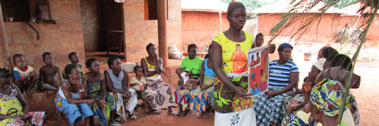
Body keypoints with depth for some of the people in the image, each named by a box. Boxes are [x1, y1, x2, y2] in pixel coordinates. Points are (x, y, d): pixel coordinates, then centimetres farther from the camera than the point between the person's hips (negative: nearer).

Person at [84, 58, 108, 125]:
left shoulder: (101, 76, -3)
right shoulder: (86, 77, -17)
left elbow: (104, 89, -3)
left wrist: (103, 99, -23)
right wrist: (97, 100, -28)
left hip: (99, 96, 4)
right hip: (89, 98, -4)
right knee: (94, 104, -30)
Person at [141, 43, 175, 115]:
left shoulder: (159, 60, 6)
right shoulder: (144, 60, -3)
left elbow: (159, 71, -13)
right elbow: (146, 74, -14)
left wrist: (156, 59, -14)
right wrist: (156, 71, -6)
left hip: (158, 81, 2)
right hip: (148, 82, -2)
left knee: (167, 88, -26)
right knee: (150, 92, -32)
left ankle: (170, 109, -22)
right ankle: (154, 108, -5)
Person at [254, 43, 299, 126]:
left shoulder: (292, 66, 1)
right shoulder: (271, 64, 11)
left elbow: (293, 84, -7)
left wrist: (276, 92, -15)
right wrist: (267, 90, -10)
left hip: (285, 92, -3)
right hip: (269, 91, 3)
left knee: (277, 104, -34)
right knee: (258, 102, -24)